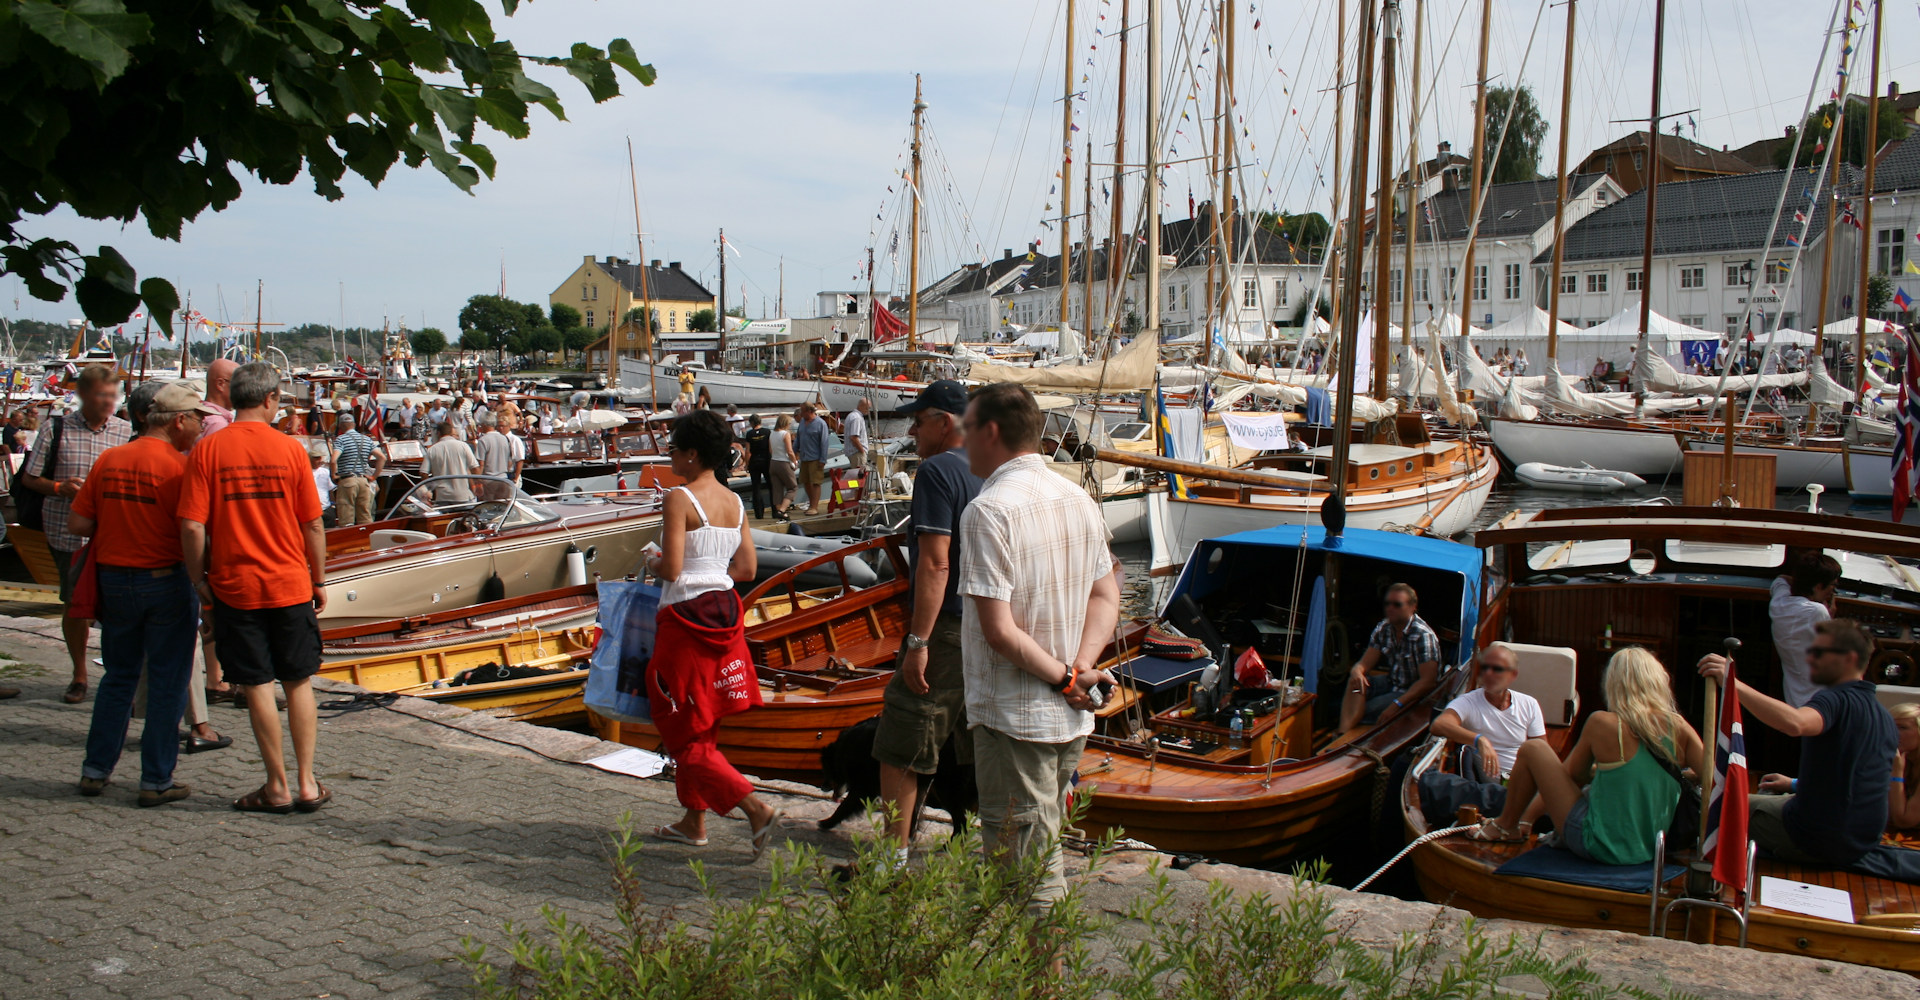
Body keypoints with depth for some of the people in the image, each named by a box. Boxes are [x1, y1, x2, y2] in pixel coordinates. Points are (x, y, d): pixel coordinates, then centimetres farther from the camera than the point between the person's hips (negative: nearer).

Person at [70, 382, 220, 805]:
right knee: (167, 682, 4)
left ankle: (96, 770, 22)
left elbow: (78, 523, 3)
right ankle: (156, 780, 7)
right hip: (166, 580, -5)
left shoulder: (108, 460, 3)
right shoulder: (178, 465, -14)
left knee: (118, 676, 18)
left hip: (114, 579, 6)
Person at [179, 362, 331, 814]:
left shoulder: (207, 450, -6)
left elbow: (192, 527, -10)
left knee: (257, 686, 6)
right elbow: (313, 525, -2)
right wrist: (319, 580, 10)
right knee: (299, 683, 12)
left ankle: (278, 787, 12)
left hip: (234, 586, 0)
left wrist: (199, 579, 5)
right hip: (290, 585, 1)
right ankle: (307, 784, 14)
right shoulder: (289, 448, -5)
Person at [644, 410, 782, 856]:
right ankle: (693, 822, 28)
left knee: (684, 732, 2)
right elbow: (747, 569, 7)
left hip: (685, 618, -8)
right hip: (724, 612, 8)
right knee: (703, 725, 19)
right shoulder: (735, 501, 6)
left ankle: (756, 807, -10)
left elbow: (670, 569, -19)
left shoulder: (680, 499, -16)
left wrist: (652, 562, 2)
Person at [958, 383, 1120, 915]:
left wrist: (1064, 679, -11)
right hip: (1072, 717, 8)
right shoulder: (1078, 499, 7)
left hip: (1013, 717, -8)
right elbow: (1106, 597, 9)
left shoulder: (988, 510, -18)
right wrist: (1081, 668, -4)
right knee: (1046, 845, 21)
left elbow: (1000, 630, -22)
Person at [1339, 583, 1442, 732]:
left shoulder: (1423, 636, -19)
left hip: (1414, 692, -6)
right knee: (1356, 682, -23)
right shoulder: (1383, 628, 1)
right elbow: (1365, 663, 1)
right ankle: (1342, 736, -36)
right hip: (1391, 685, 6)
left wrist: (1397, 704, -31)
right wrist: (1356, 671, -25)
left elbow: (1427, 681, -24)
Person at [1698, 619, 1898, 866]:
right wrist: (1796, 785, 23)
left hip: (1819, 841, -9)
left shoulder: (1836, 699, -20)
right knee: (1769, 794, 31)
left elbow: (1795, 723, -44)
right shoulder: (1884, 715, 8)